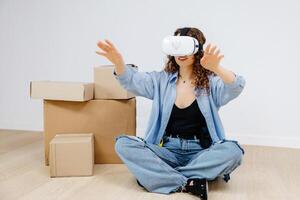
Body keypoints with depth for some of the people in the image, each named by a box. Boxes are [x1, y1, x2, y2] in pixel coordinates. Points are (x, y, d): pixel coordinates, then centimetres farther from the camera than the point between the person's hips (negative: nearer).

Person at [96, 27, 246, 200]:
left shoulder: (212, 82, -1)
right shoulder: (161, 80, 7)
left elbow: (236, 87, -21)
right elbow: (132, 80, -8)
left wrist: (216, 68, -42)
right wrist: (118, 62, -31)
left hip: (201, 153, -1)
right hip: (167, 151, 2)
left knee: (233, 150, -30)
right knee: (123, 144, -21)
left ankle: (163, 176, -23)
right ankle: (189, 183, -26)